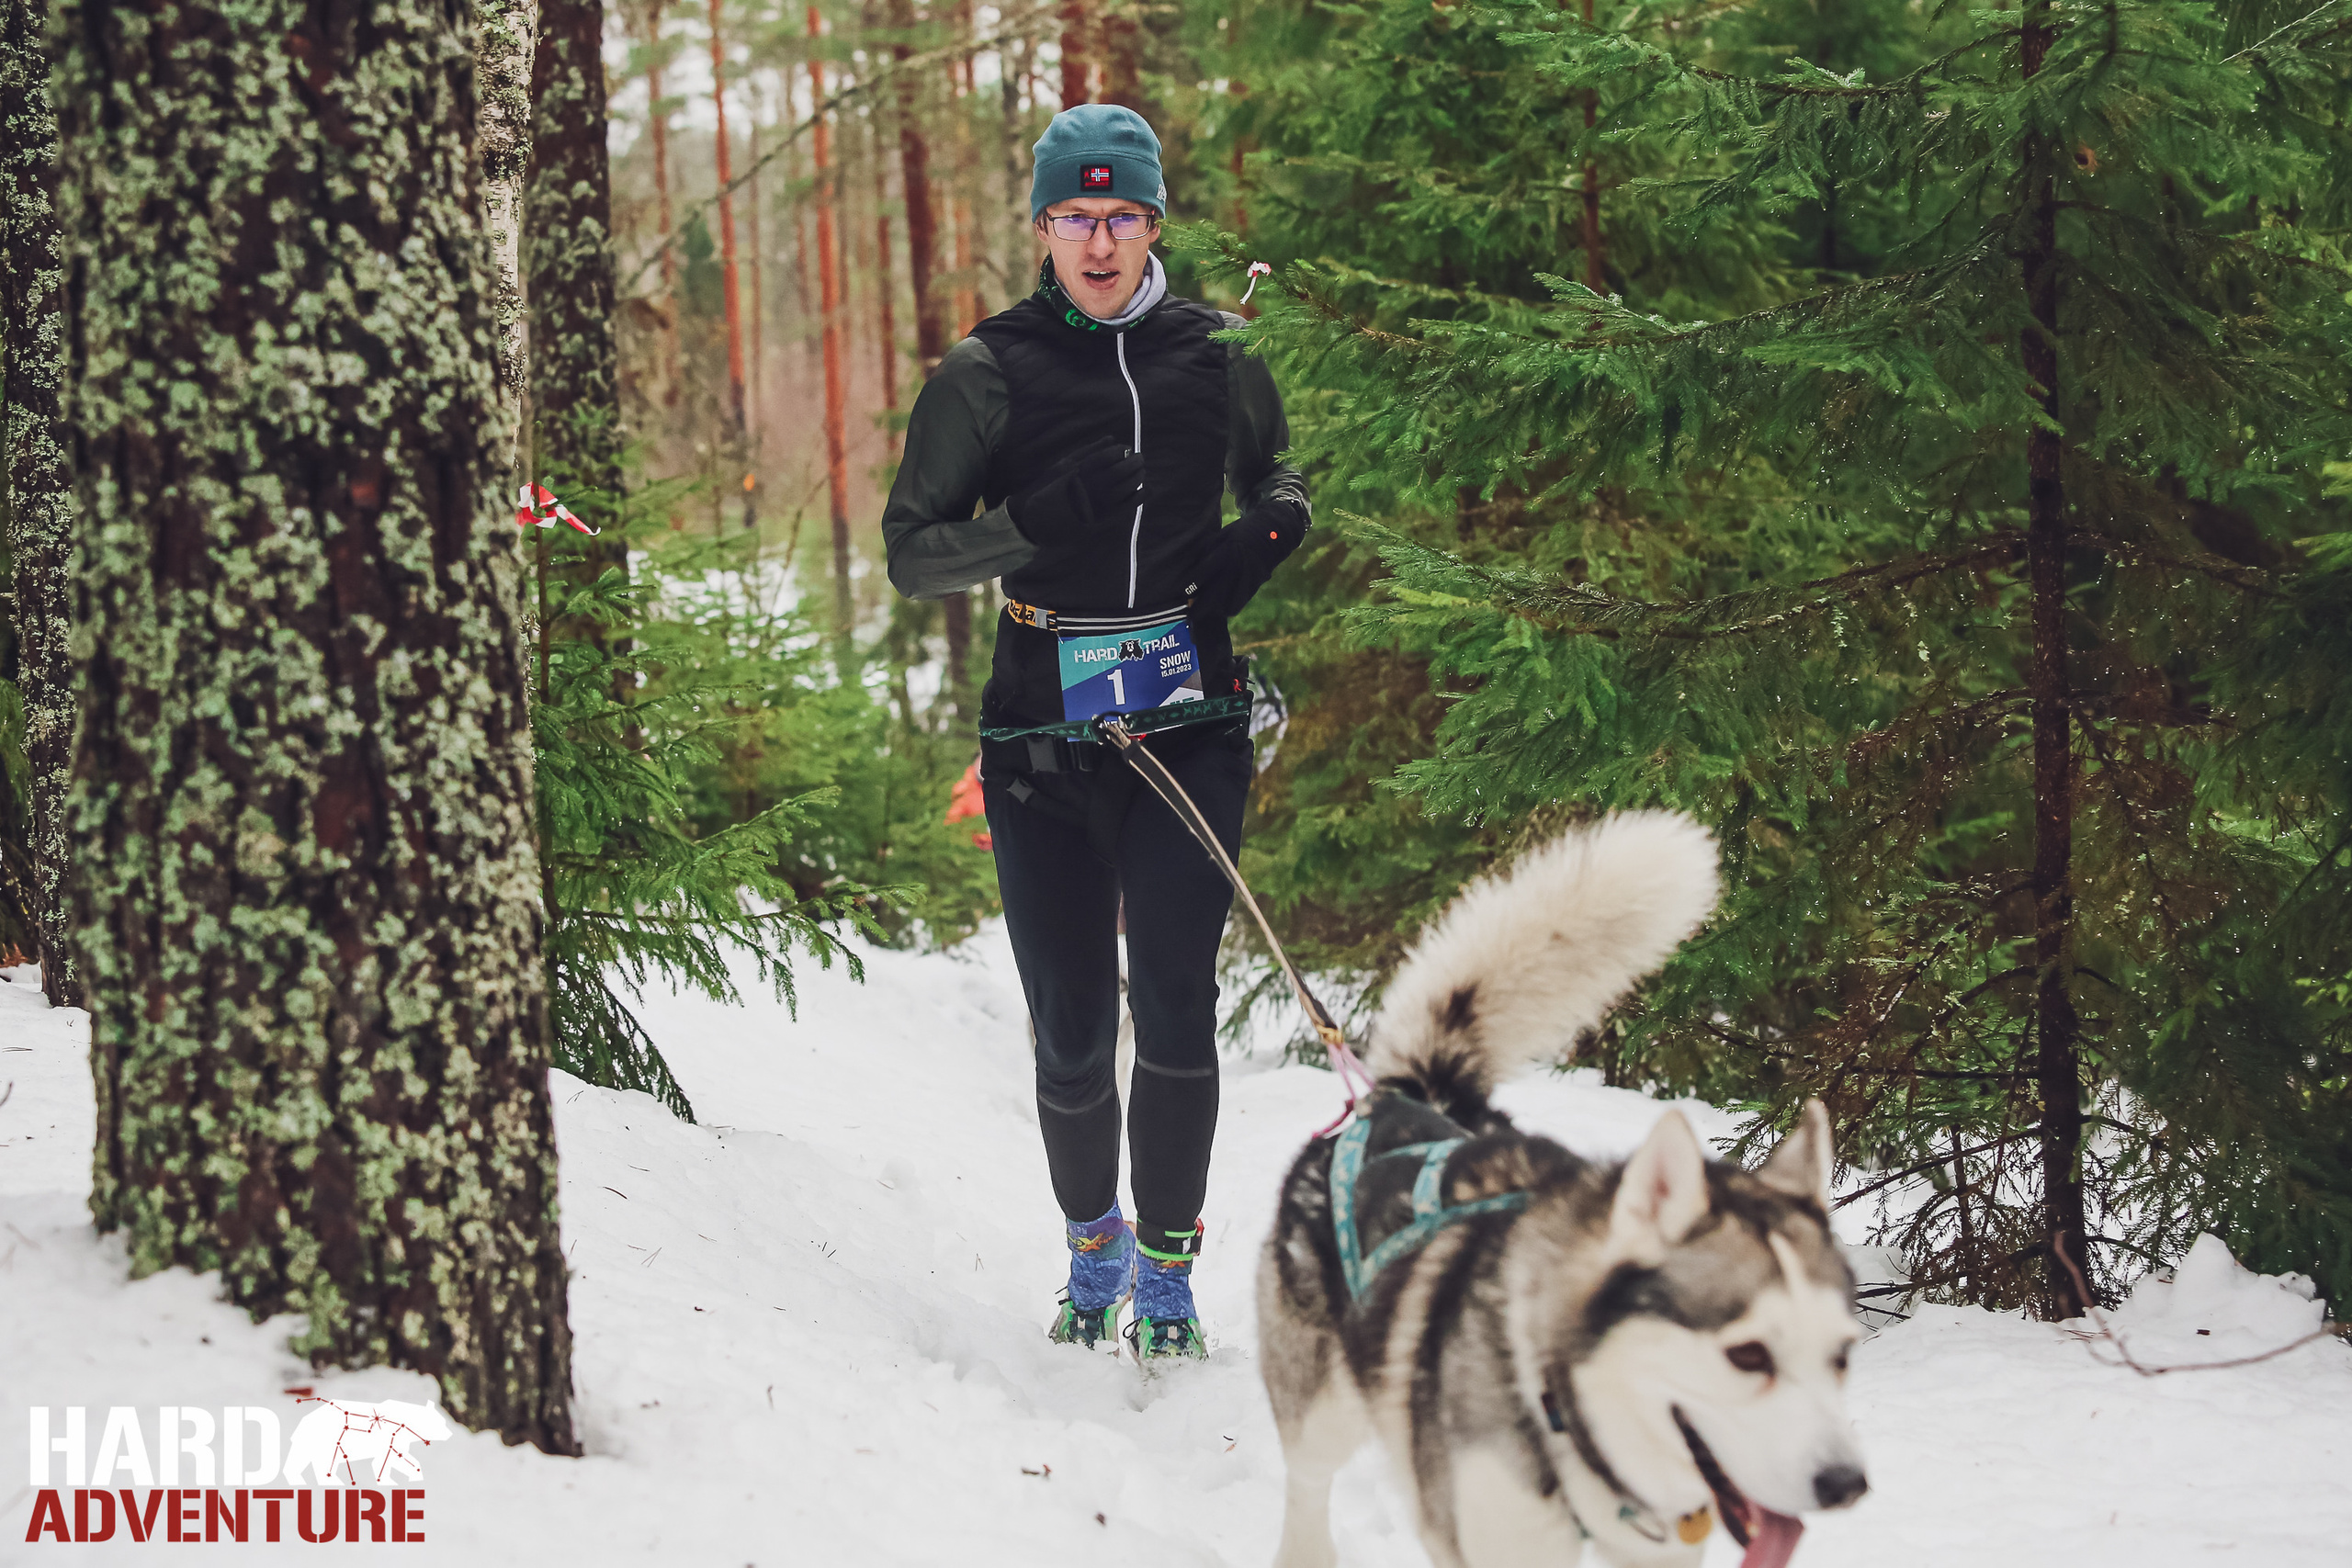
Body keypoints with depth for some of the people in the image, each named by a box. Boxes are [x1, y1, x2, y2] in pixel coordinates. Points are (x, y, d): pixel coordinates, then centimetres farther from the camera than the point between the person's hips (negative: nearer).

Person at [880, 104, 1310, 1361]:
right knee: (1071, 1036, 3)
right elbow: (911, 553, 1)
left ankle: (1168, 1263, 3)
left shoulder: (1217, 358, 7)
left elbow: (1277, 471, 26)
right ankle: (1091, 1244, 27)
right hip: (1043, 737, 0)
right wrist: (1034, 527, -17)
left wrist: (1267, 530, 2)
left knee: (1174, 1009, -12)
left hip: (1189, 726, 0)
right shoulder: (986, 377, 1)